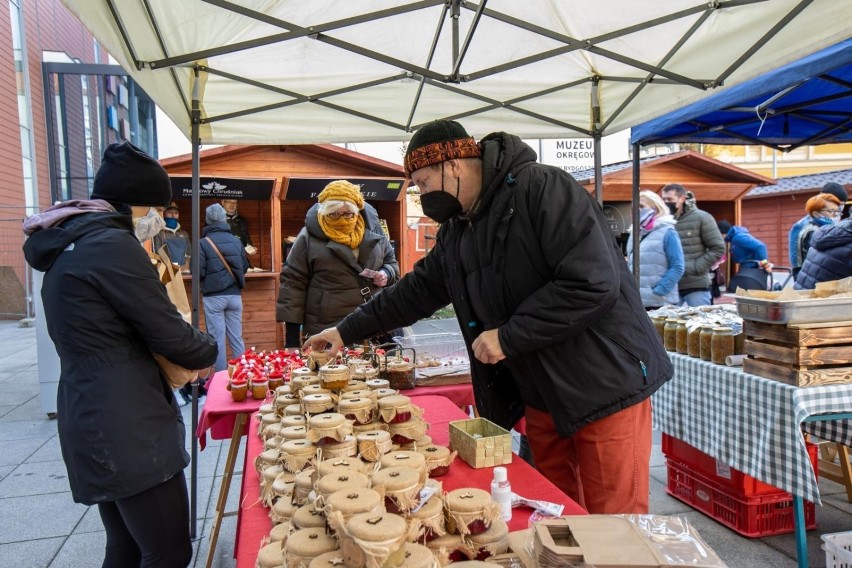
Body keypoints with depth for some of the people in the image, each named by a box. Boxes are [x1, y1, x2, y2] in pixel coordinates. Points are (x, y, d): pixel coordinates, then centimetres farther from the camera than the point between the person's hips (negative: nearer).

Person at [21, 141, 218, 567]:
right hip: (126, 428, -10)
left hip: (91, 421, 10)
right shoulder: (113, 245, -15)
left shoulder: (66, 249, 15)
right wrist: (207, 351, 6)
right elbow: (169, 333, -14)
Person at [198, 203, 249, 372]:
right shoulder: (236, 241, 2)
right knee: (236, 337, 11)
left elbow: (198, 272, -13)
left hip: (213, 297, -3)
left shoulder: (203, 243, -8)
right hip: (234, 295, 3)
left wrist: (209, 276, 9)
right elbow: (245, 267, 7)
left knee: (217, 339, 3)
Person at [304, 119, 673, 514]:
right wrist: (346, 331, 20)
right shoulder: (455, 232, 9)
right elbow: (417, 290, 19)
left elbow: (594, 283, -25)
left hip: (604, 388, -7)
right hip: (539, 395, 8)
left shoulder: (542, 188, -17)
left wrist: (508, 337, -20)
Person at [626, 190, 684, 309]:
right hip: (635, 302, 6)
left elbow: (677, 267, -9)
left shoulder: (667, 232, -4)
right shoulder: (635, 233, 15)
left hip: (660, 302, -6)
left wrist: (658, 292, -16)